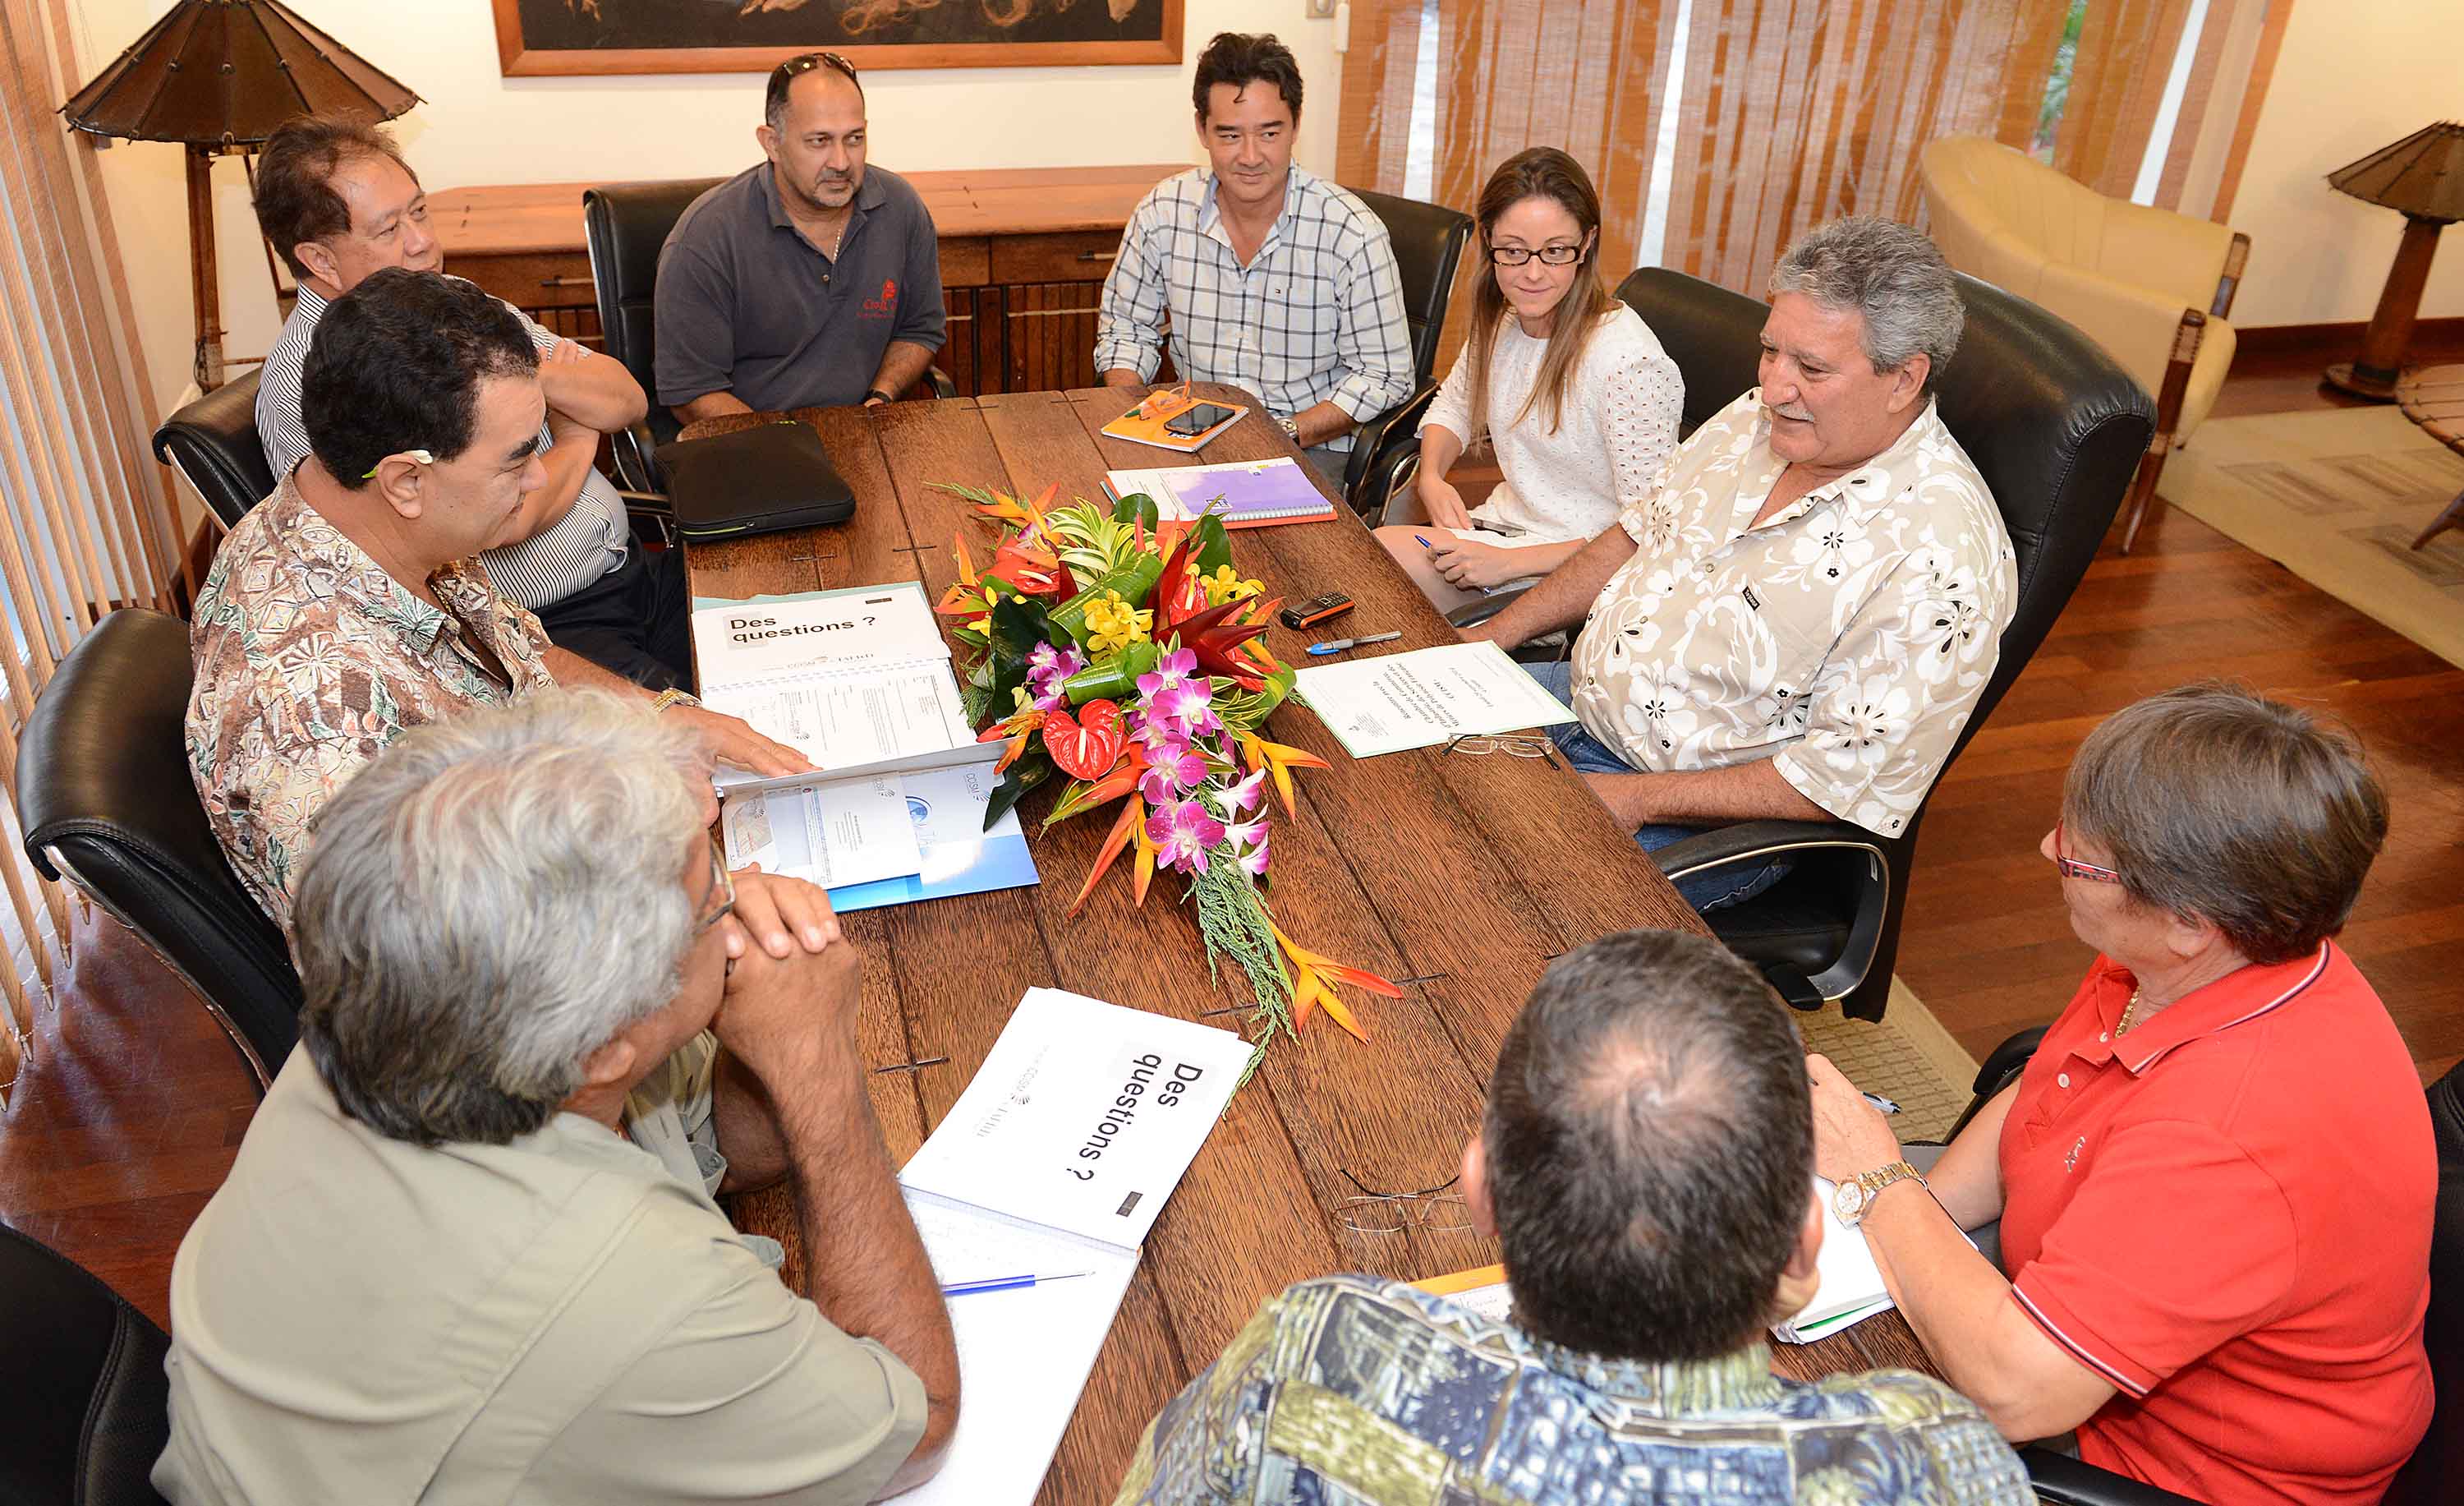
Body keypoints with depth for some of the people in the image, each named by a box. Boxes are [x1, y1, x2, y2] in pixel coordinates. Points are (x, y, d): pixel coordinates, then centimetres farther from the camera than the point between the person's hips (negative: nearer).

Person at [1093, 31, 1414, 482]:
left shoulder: (1354, 235, -13)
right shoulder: (1161, 213, -2)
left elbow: (1384, 378, -8)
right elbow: (1124, 327, 12)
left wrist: (1285, 435, -19)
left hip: (1311, 445, -3)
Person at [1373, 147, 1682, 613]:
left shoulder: (1631, 363, -24)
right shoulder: (1504, 319, 1)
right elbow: (1454, 405, 20)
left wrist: (1508, 562, -25)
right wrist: (1431, 476, -2)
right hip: (1506, 519, 7)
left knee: (1381, 552, -20)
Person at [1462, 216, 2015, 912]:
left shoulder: (1937, 559, -26)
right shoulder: (1760, 418, -1)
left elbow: (1845, 780, -25)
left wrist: (1636, 798, -24)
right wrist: (1495, 635, 5)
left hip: (1714, 825, -8)